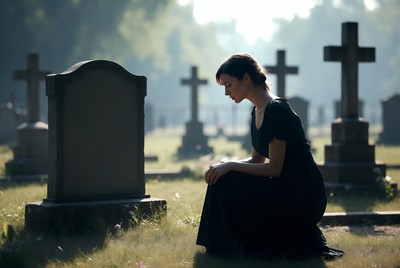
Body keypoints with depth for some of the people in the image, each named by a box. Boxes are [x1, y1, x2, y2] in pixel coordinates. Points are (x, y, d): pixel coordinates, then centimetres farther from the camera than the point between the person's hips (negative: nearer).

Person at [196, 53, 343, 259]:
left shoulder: (277, 111, -18)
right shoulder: (257, 111, 11)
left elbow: (274, 168, -20)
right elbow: (257, 160, 16)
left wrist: (231, 166, -18)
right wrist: (224, 165, 0)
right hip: (285, 190, 10)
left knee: (228, 184, -18)